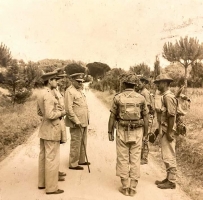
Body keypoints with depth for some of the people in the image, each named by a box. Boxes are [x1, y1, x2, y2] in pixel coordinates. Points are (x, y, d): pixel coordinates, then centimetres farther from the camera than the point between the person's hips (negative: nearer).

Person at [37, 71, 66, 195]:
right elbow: (50, 115, -28)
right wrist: (61, 113, -11)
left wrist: (56, 110, 10)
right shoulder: (48, 95, -21)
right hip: (51, 130, -10)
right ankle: (51, 187, 10)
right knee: (52, 159, 0)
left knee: (43, 157, 17)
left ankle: (42, 183, 31)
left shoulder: (41, 94, 9)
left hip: (44, 129, 10)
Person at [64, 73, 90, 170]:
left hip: (84, 122, 9)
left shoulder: (80, 90, 15)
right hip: (76, 123, -9)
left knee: (83, 143, 17)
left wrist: (87, 119, 15)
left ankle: (81, 160, 30)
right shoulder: (69, 91, -13)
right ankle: (73, 164, 11)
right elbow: (68, 109, -20)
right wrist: (77, 121, -20)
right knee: (75, 144, 0)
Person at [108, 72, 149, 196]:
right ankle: (133, 188, 13)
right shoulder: (141, 98, -2)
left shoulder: (118, 97, -6)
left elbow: (112, 117, -4)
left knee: (123, 159, 8)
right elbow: (146, 117, 0)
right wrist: (145, 133, 11)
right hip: (137, 132, 1)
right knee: (135, 160, 8)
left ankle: (125, 187, 13)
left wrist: (110, 132, 6)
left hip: (122, 131, -1)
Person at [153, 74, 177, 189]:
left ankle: (171, 182, 10)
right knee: (166, 156, 16)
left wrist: (169, 132, -22)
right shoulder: (164, 96, 12)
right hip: (164, 130, 10)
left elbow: (172, 116, -22)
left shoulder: (168, 97, -18)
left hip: (168, 130, -10)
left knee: (169, 156, -1)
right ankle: (169, 178, 27)